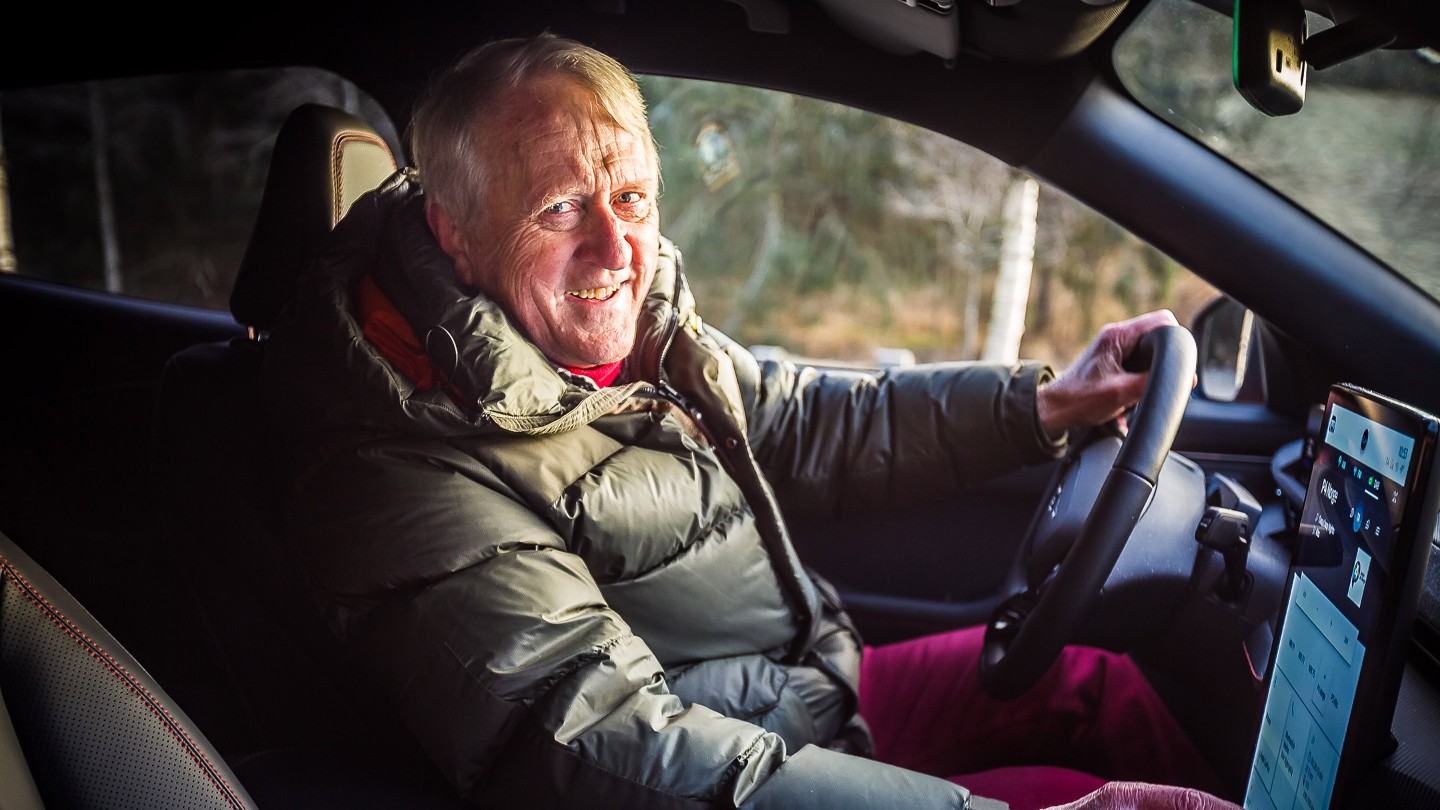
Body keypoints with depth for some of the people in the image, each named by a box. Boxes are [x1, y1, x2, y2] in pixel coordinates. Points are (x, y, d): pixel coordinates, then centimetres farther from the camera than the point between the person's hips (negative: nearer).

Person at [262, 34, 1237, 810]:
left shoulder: (644, 334, -1)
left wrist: (1047, 402, 6)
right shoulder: (403, 475, -26)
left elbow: (813, 426, 14)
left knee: (1100, 685, 11)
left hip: (823, 683, 8)